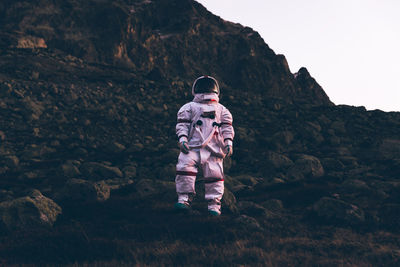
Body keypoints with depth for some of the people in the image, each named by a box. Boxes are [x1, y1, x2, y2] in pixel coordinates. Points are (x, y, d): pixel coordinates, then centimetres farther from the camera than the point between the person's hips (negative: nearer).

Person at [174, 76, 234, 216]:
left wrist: (228, 142, 4)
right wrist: (182, 138, -7)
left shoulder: (221, 110, 24)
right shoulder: (189, 107, 17)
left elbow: (227, 127, 18)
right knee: (185, 168, -19)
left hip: (213, 149, 1)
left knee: (214, 175, -7)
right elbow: (182, 124, 8)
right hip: (192, 146, -1)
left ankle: (214, 205, -3)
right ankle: (184, 199, -14)